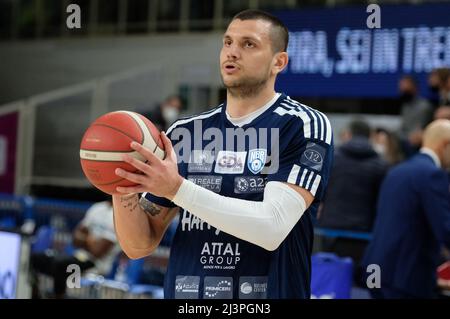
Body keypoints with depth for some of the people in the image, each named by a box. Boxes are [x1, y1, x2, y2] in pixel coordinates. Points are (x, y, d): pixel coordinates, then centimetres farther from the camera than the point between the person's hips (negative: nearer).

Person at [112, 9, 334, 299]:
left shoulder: (303, 125, -8)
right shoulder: (184, 132, 5)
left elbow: (273, 227, -21)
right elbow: (139, 246, 4)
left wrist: (178, 187, -25)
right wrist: (124, 191, -14)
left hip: (269, 293, -4)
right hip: (184, 292, 4)